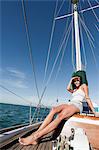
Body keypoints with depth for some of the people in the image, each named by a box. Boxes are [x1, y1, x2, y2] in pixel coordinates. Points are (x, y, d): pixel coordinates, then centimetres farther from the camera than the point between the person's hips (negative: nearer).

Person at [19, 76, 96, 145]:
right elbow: (68, 88, 10)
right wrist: (71, 79, 18)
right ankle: (36, 132, -33)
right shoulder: (74, 90, 31)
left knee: (60, 116, -34)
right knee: (53, 109, -26)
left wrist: (93, 111, 3)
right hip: (70, 103, 6)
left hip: (77, 105, -6)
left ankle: (35, 137, -41)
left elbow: (87, 98, 8)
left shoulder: (84, 85, 15)